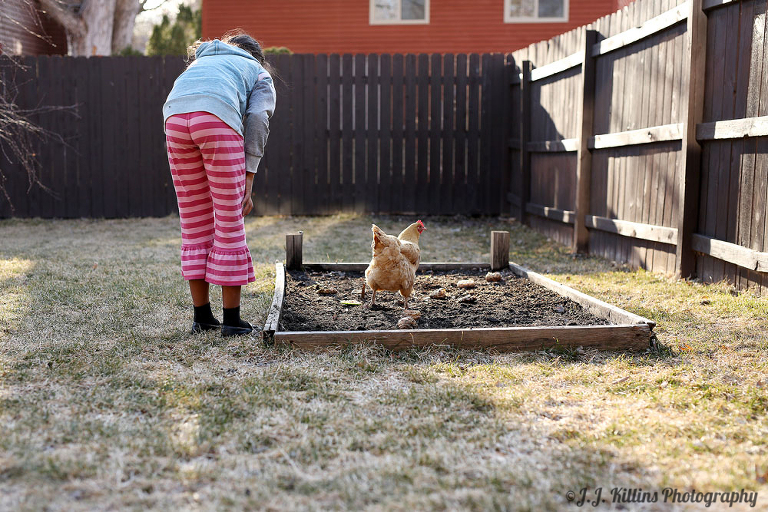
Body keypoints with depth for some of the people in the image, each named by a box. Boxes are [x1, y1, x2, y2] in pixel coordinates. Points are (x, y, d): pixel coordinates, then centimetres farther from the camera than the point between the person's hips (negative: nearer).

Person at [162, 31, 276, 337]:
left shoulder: (198, 61, 41)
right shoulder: (260, 74, 29)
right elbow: (257, 121, 9)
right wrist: (247, 180, 5)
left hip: (174, 117, 4)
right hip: (218, 119, -4)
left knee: (194, 222, 12)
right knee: (229, 222, 3)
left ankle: (202, 317, 17)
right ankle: (232, 320, 7)